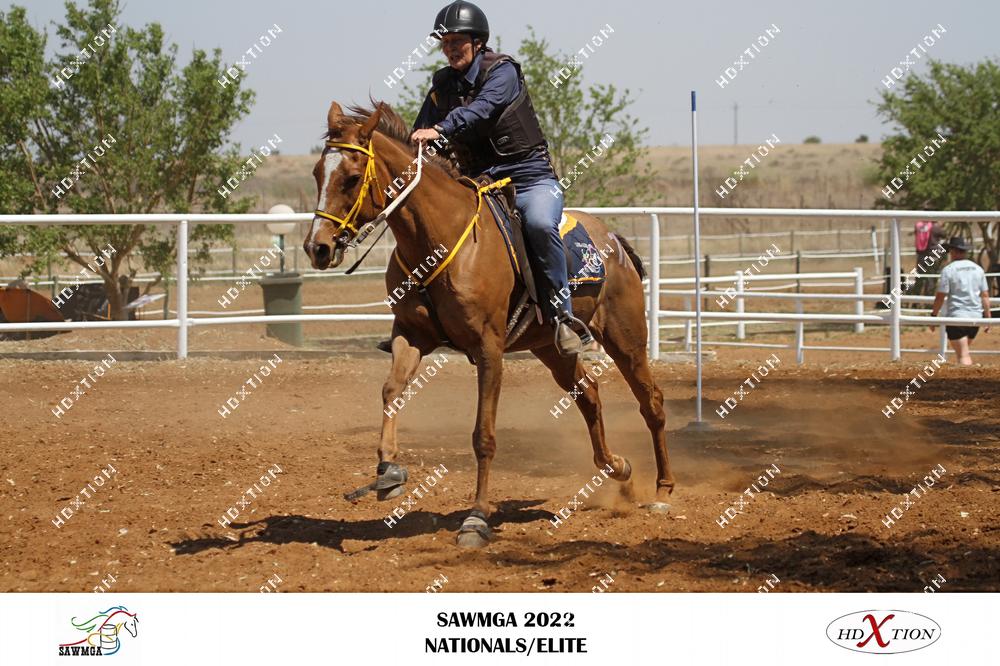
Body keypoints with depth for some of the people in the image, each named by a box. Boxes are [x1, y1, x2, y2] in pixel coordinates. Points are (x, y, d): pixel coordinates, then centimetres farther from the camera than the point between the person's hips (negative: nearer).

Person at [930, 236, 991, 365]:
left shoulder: (948, 270, -7)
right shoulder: (978, 269, 7)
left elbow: (940, 297, -8)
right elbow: (985, 296, 8)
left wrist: (933, 315, 3)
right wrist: (987, 317, 13)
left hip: (956, 316, -5)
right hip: (976, 316, 5)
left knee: (963, 355, -6)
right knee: (965, 351, 22)